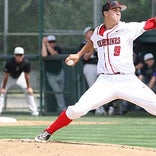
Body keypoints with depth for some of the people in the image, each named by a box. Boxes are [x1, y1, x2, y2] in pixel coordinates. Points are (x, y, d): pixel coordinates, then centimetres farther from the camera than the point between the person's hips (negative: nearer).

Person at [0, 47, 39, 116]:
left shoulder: (26, 63, -28)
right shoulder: (9, 62, -32)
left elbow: (27, 76, -18)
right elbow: (6, 76, -26)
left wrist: (29, 87, -17)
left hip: (20, 77, 1)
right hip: (10, 77, -1)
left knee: (29, 92, -8)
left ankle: (34, 111, -2)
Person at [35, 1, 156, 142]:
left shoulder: (128, 29, -1)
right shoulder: (98, 31, 10)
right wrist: (79, 55, 29)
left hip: (128, 81, -1)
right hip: (105, 82, 1)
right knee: (77, 109, -9)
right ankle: (47, 133, 8)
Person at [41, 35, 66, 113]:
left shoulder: (58, 49, -2)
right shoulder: (45, 49, -6)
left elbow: (53, 53, -23)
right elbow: (44, 55, -30)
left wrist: (47, 44, -21)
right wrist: (44, 44, -22)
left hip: (60, 73, 2)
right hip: (51, 75, -2)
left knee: (60, 91, 7)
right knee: (57, 91, -13)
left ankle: (60, 108, 18)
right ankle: (63, 108, -17)